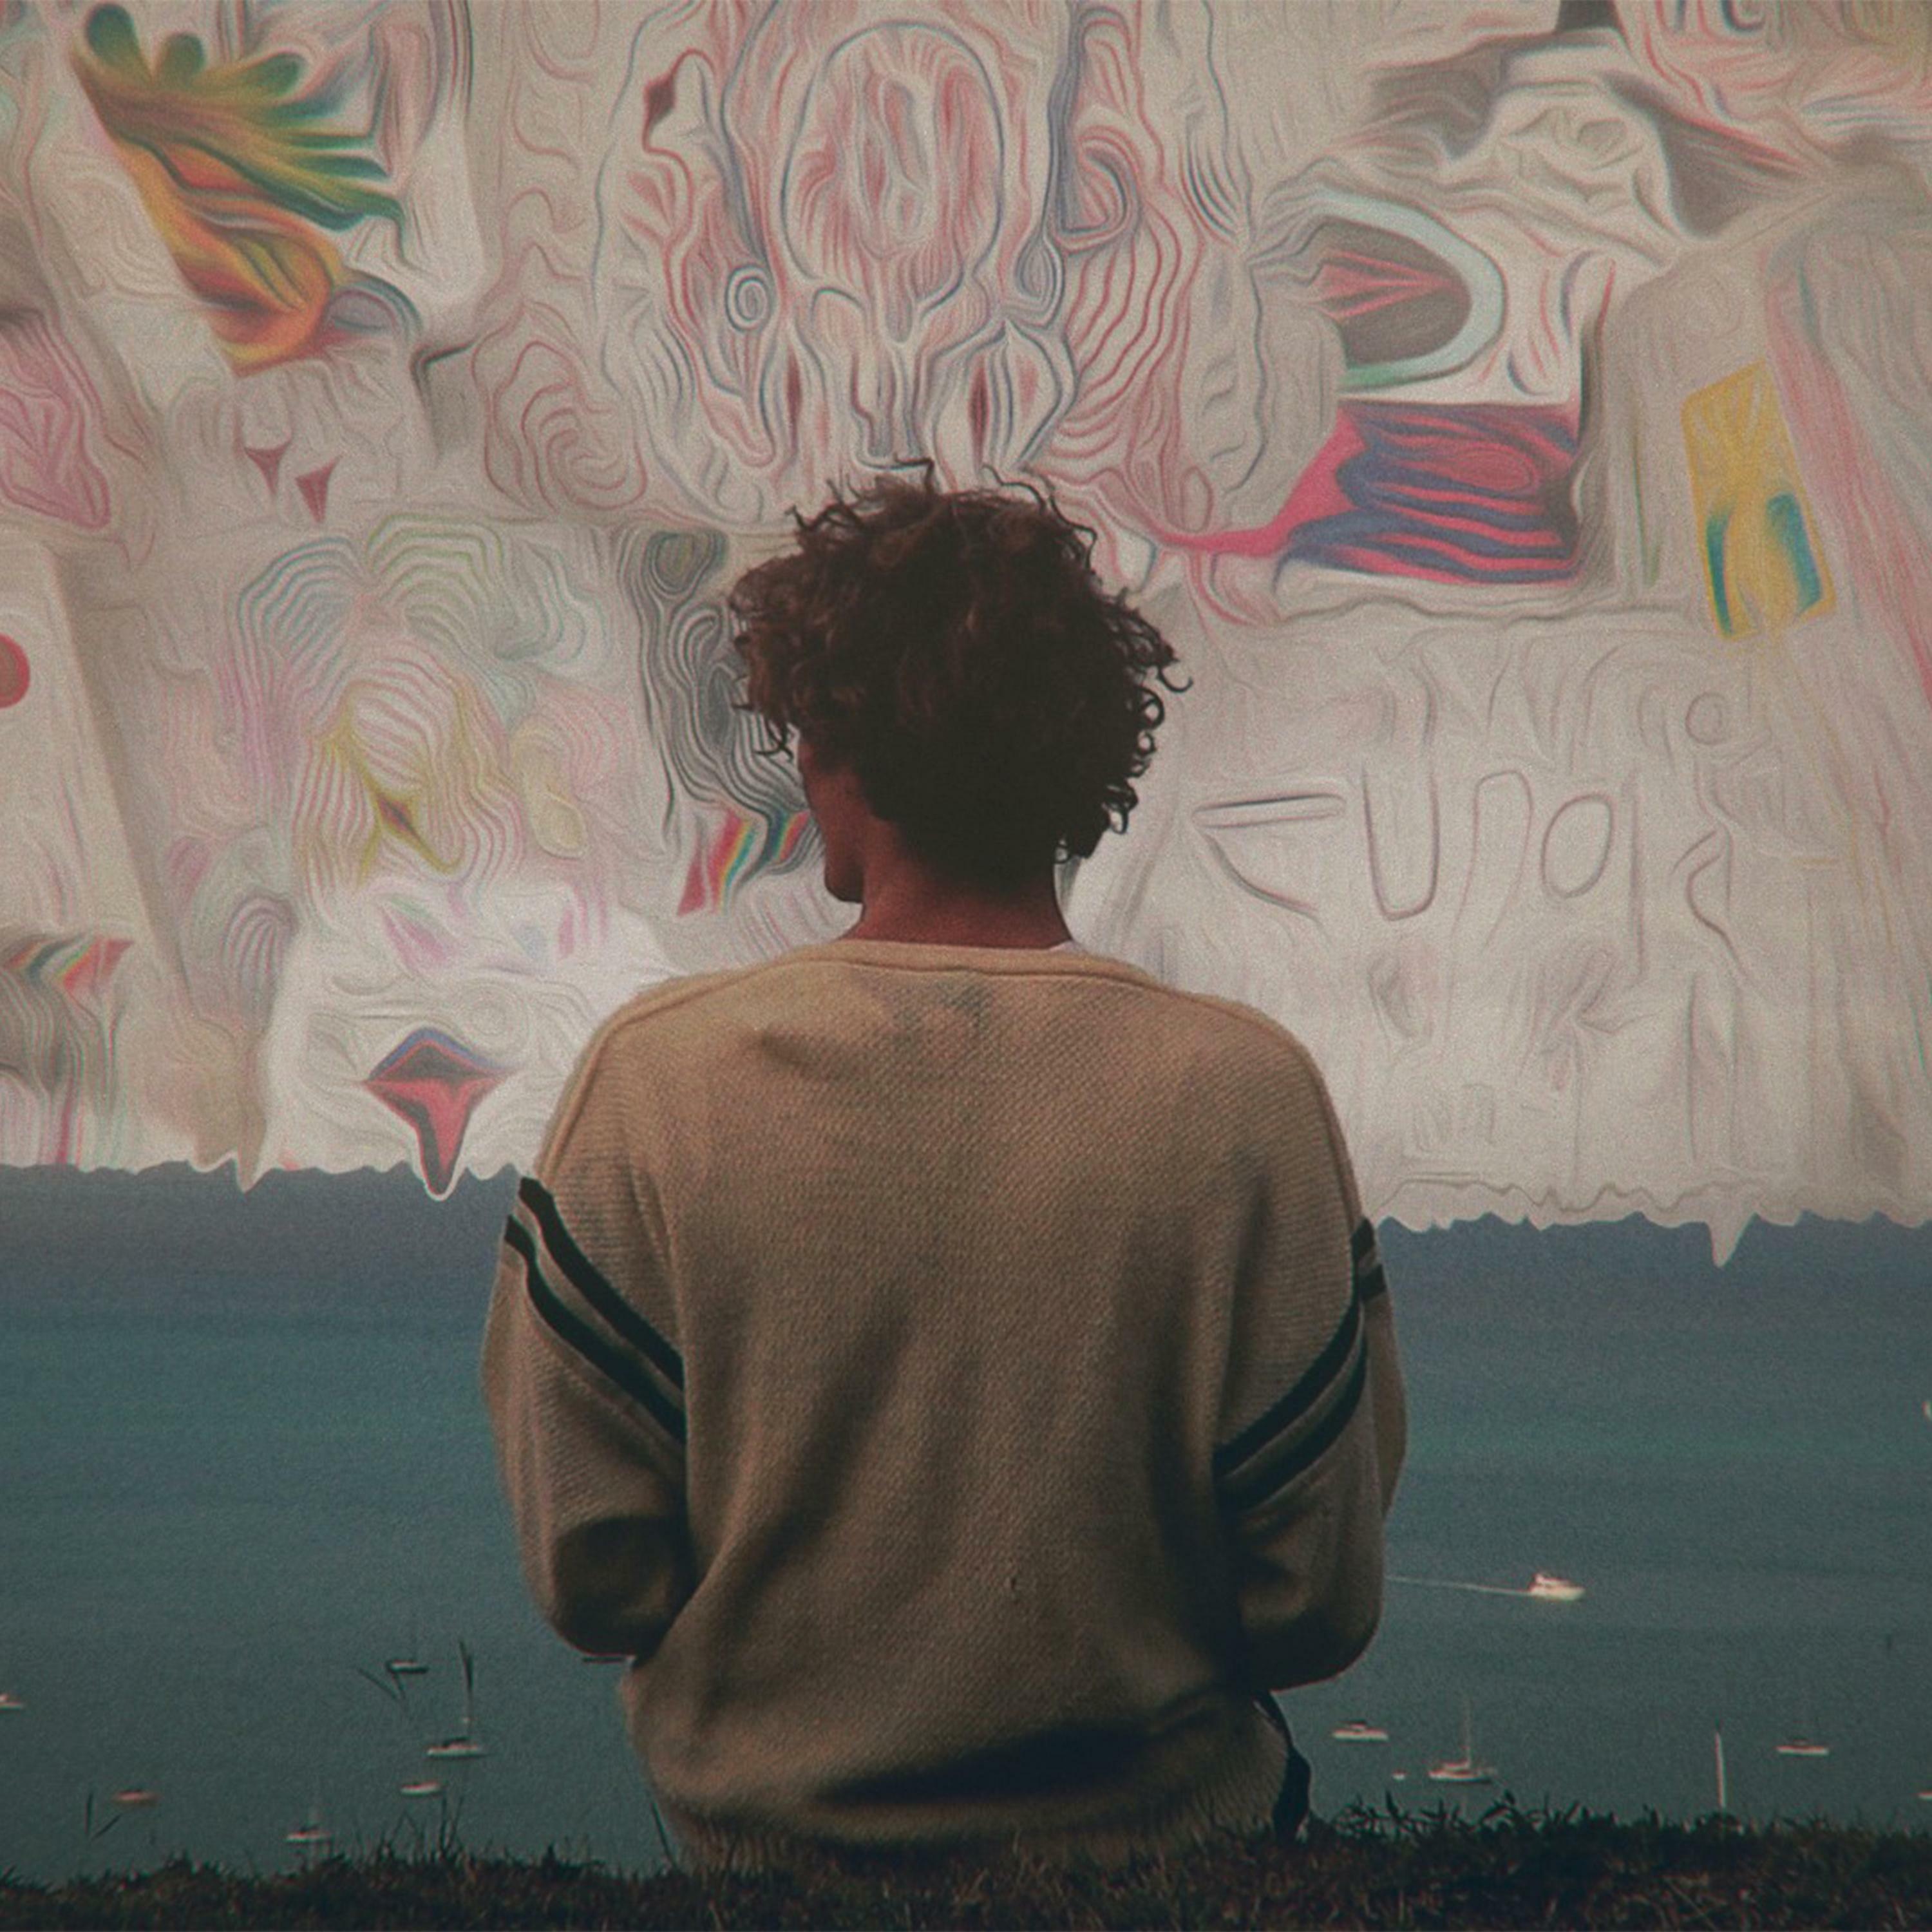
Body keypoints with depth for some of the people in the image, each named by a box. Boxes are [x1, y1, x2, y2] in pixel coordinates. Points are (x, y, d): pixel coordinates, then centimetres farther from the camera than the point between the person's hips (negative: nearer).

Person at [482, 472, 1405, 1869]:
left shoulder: (654, 1082, -15)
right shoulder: (1245, 1097, -15)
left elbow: (591, 1583, -9)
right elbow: (1318, 1610, -8)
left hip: (757, 1826, 2)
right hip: (1147, 1833, -2)